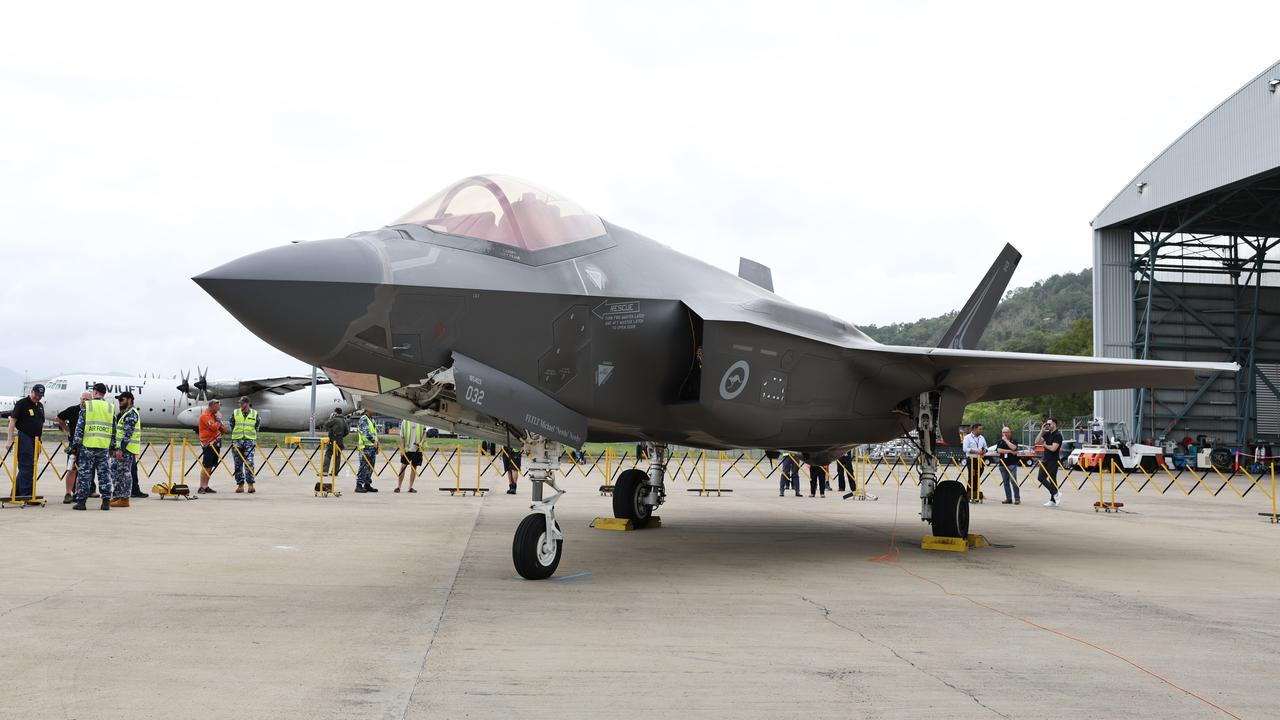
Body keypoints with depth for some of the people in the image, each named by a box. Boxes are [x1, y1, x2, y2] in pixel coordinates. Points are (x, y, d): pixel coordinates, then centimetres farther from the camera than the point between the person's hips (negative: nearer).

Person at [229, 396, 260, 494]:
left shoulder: (255, 414, 6)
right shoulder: (235, 413, 7)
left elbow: (257, 427, 12)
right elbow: (232, 427, 10)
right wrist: (234, 441, 4)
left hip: (250, 441, -2)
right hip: (237, 441, 2)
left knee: (249, 463, -12)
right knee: (238, 464, 3)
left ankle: (250, 485, -11)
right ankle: (240, 485, 9)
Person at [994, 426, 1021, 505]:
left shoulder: (1013, 441, 3)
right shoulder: (1000, 441, 10)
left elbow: (1013, 447, -18)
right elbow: (999, 450, -6)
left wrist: (1006, 440, -10)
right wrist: (1010, 451, -9)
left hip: (1012, 463, -4)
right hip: (1002, 463, 4)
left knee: (1013, 481, -12)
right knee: (1005, 482, 5)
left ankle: (1017, 498, -8)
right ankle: (1008, 498, 11)